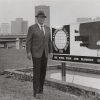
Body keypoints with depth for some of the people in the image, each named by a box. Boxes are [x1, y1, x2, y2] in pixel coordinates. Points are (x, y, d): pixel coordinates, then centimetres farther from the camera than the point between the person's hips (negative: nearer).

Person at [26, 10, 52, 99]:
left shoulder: (47, 28, 10)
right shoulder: (32, 28, -5)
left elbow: (49, 41, 13)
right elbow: (28, 41, -8)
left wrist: (51, 51, 5)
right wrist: (28, 52, -16)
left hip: (44, 53, 5)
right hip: (36, 53, -5)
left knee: (43, 71, 7)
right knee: (36, 72, -9)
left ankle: (41, 89, 19)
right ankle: (36, 91, -3)